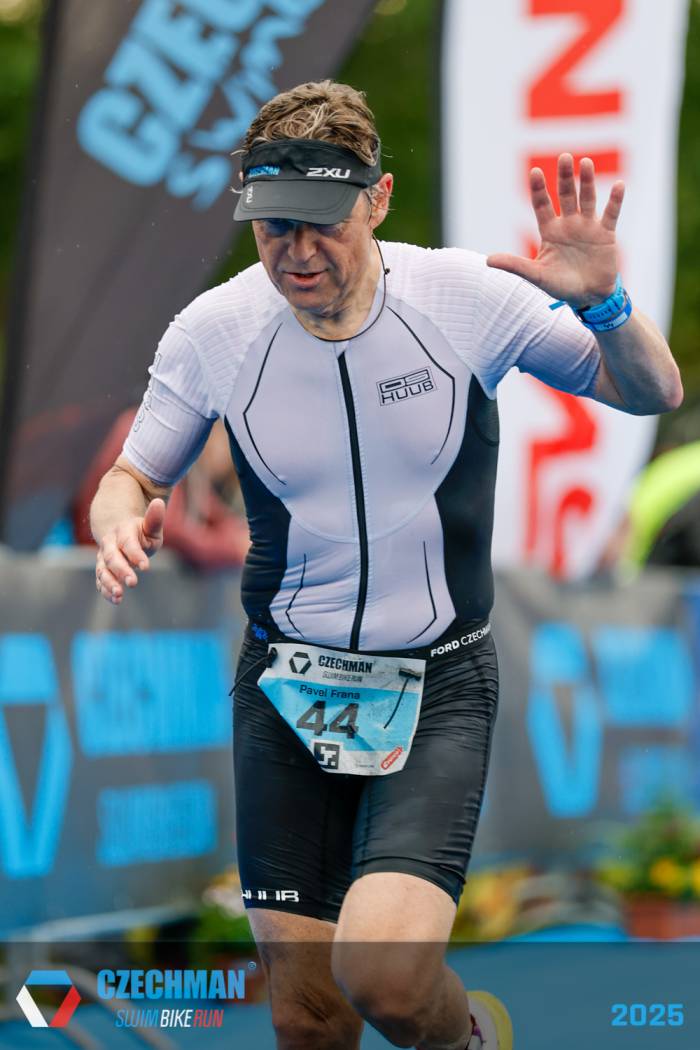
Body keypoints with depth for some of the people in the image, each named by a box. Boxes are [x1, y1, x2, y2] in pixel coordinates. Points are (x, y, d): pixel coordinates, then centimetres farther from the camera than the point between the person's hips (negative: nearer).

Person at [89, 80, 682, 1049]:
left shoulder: (466, 296, -11)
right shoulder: (212, 332, -7)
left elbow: (655, 394, -1)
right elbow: (133, 477, 9)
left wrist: (604, 304, -23)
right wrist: (122, 526, -16)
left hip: (439, 686, -2)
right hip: (285, 684, 2)